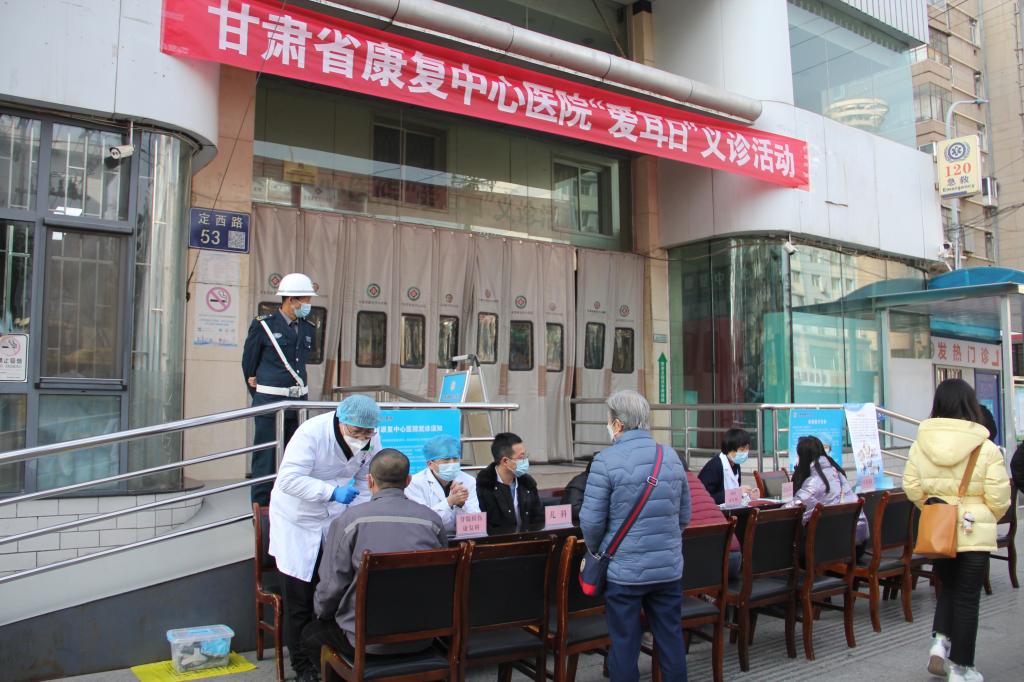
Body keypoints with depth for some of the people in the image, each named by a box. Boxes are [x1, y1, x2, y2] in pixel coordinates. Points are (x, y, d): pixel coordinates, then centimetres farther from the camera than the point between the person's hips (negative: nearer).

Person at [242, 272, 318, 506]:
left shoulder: (309, 329, 9)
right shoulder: (263, 325, -4)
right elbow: (248, 364, 5)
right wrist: (259, 396, 10)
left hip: (299, 400, 5)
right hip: (269, 401, -5)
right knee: (265, 455, 0)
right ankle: (261, 508, 9)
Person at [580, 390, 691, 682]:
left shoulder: (606, 461, -13)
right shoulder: (672, 457, 3)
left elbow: (591, 521, -12)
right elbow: (684, 515, 10)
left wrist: (597, 551, 7)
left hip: (624, 570, -4)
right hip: (669, 568, 5)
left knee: (625, 643, 8)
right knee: (671, 638, 15)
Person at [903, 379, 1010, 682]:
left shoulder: (921, 444, -4)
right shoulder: (986, 448, -12)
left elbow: (912, 487, -1)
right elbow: (998, 497, -10)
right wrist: (987, 518, 10)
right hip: (974, 533, -3)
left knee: (947, 589, 23)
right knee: (967, 598, 8)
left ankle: (940, 641, 7)